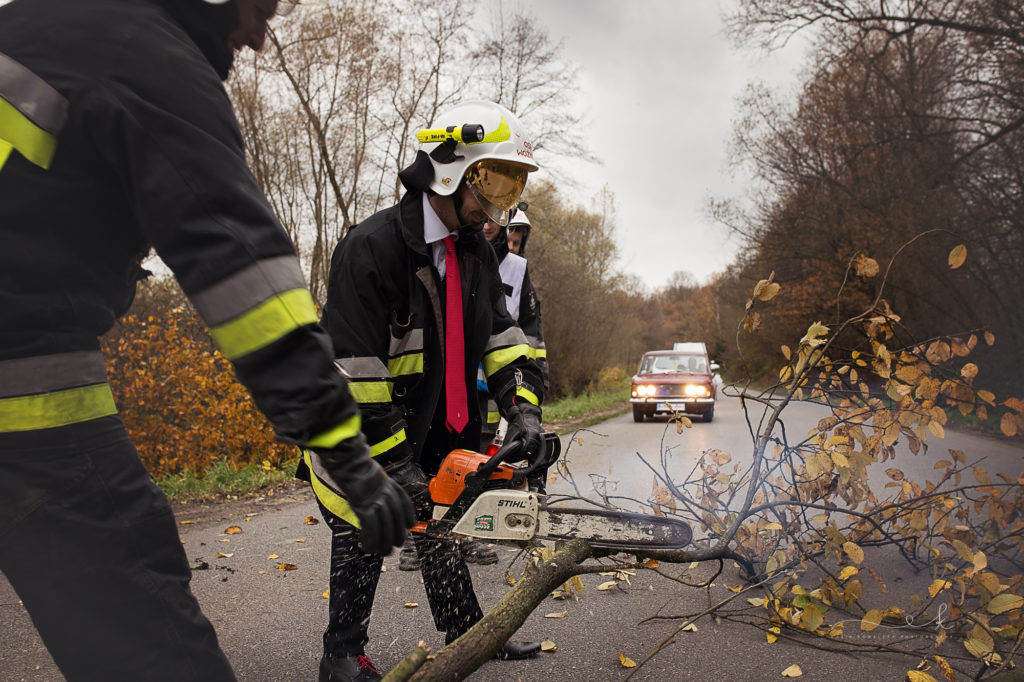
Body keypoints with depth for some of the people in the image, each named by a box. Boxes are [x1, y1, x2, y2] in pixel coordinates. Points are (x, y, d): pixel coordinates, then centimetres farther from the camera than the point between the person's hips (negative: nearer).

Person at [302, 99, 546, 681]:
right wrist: (394, 461, -24)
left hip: (433, 433, 7)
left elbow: (500, 334, 3)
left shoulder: (477, 253, 2)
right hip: (363, 438, -7)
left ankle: (468, 635, 32)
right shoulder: (373, 247, -25)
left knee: (439, 532, 18)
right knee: (362, 545, 4)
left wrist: (523, 407, -14)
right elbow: (352, 367, -27)